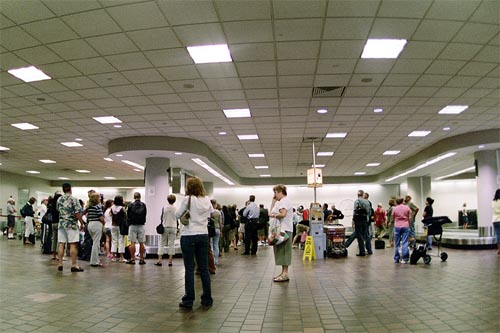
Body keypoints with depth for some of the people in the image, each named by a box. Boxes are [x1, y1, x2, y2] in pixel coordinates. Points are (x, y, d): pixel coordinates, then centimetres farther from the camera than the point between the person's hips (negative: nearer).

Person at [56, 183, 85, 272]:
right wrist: (82, 223, -7)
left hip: (61, 224, 6)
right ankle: (74, 265, -3)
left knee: (61, 244, 7)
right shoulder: (74, 199, -10)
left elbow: (58, 210, 21)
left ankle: (60, 264, 9)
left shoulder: (59, 200, 8)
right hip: (72, 224, -6)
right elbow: (78, 213, -14)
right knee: (73, 245, -4)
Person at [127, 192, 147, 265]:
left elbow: (128, 216, 1)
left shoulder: (131, 205, -5)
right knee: (141, 243, 5)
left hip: (132, 226, -1)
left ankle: (132, 259, 3)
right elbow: (145, 215, 5)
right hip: (141, 226, 1)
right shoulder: (143, 205, -2)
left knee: (132, 243, 2)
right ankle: (141, 259, 8)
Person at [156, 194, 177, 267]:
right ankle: (170, 261, 4)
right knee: (171, 244, 5)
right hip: (173, 227, 0)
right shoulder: (175, 209, -3)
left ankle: (159, 260, 1)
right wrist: (177, 228, 13)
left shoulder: (164, 208, -3)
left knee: (161, 244, 6)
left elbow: (162, 218, 3)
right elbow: (176, 219, 2)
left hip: (165, 227, 0)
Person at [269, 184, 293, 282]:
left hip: (284, 230, -10)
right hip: (281, 230, 10)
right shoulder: (281, 201, 21)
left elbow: (282, 214, -25)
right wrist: (273, 201, 13)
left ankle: (285, 274, -4)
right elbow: (272, 211, 18)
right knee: (281, 251, 12)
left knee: (284, 251, -8)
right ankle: (283, 273, 18)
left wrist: (273, 215, -11)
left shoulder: (284, 201, -11)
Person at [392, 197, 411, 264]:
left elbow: (393, 217, 8)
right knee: (405, 243, -2)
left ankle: (396, 259, 10)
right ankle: (405, 258, -6)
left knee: (397, 243, 6)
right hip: (405, 226, 0)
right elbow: (409, 218, 4)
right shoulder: (407, 208, 3)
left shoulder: (395, 209, 2)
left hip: (397, 226, 0)